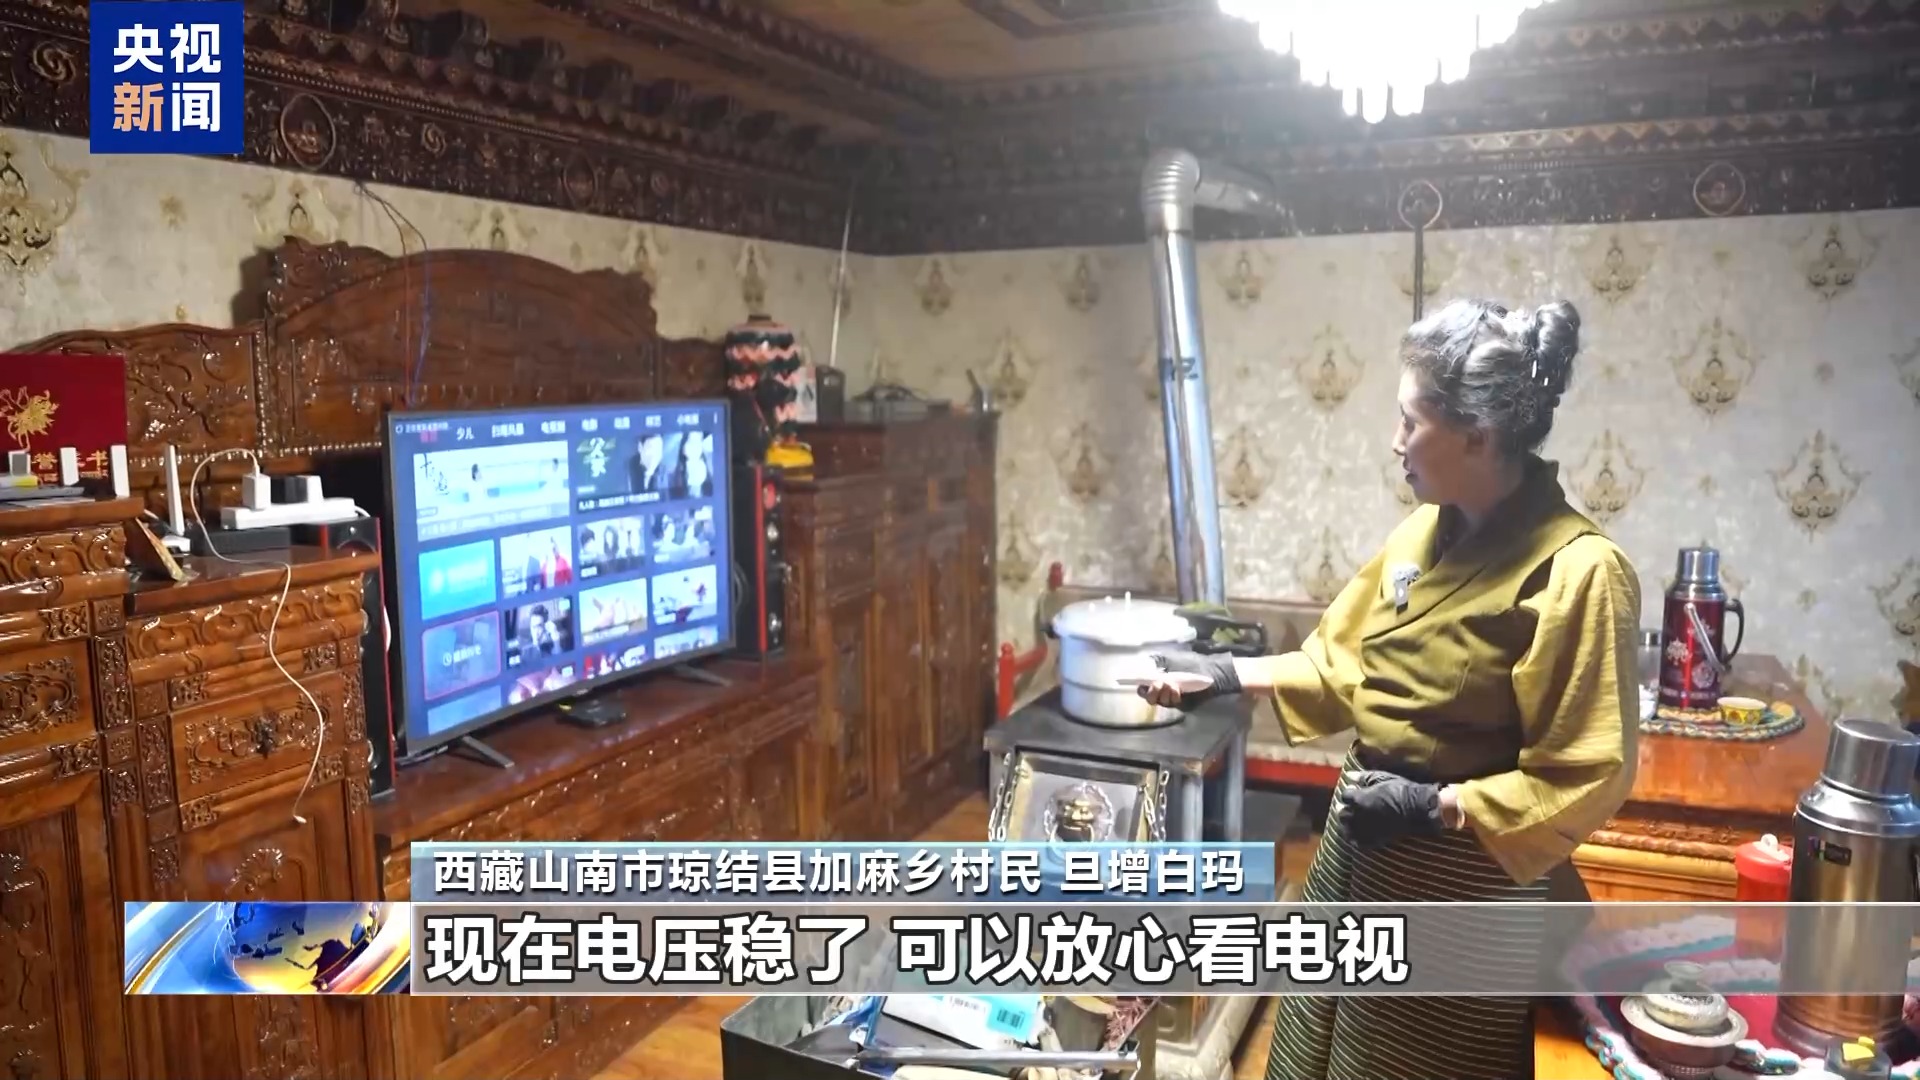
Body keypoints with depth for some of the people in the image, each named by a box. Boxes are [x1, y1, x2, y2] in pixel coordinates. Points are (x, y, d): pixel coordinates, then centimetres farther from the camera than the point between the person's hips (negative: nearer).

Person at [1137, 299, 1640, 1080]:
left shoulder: (1576, 571, -22)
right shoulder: (1424, 532, 1)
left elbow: (1590, 775, -20)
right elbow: (1345, 664, 11)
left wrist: (1434, 808, -24)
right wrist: (1228, 676, 4)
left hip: (1465, 881, -7)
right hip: (1361, 844, 7)